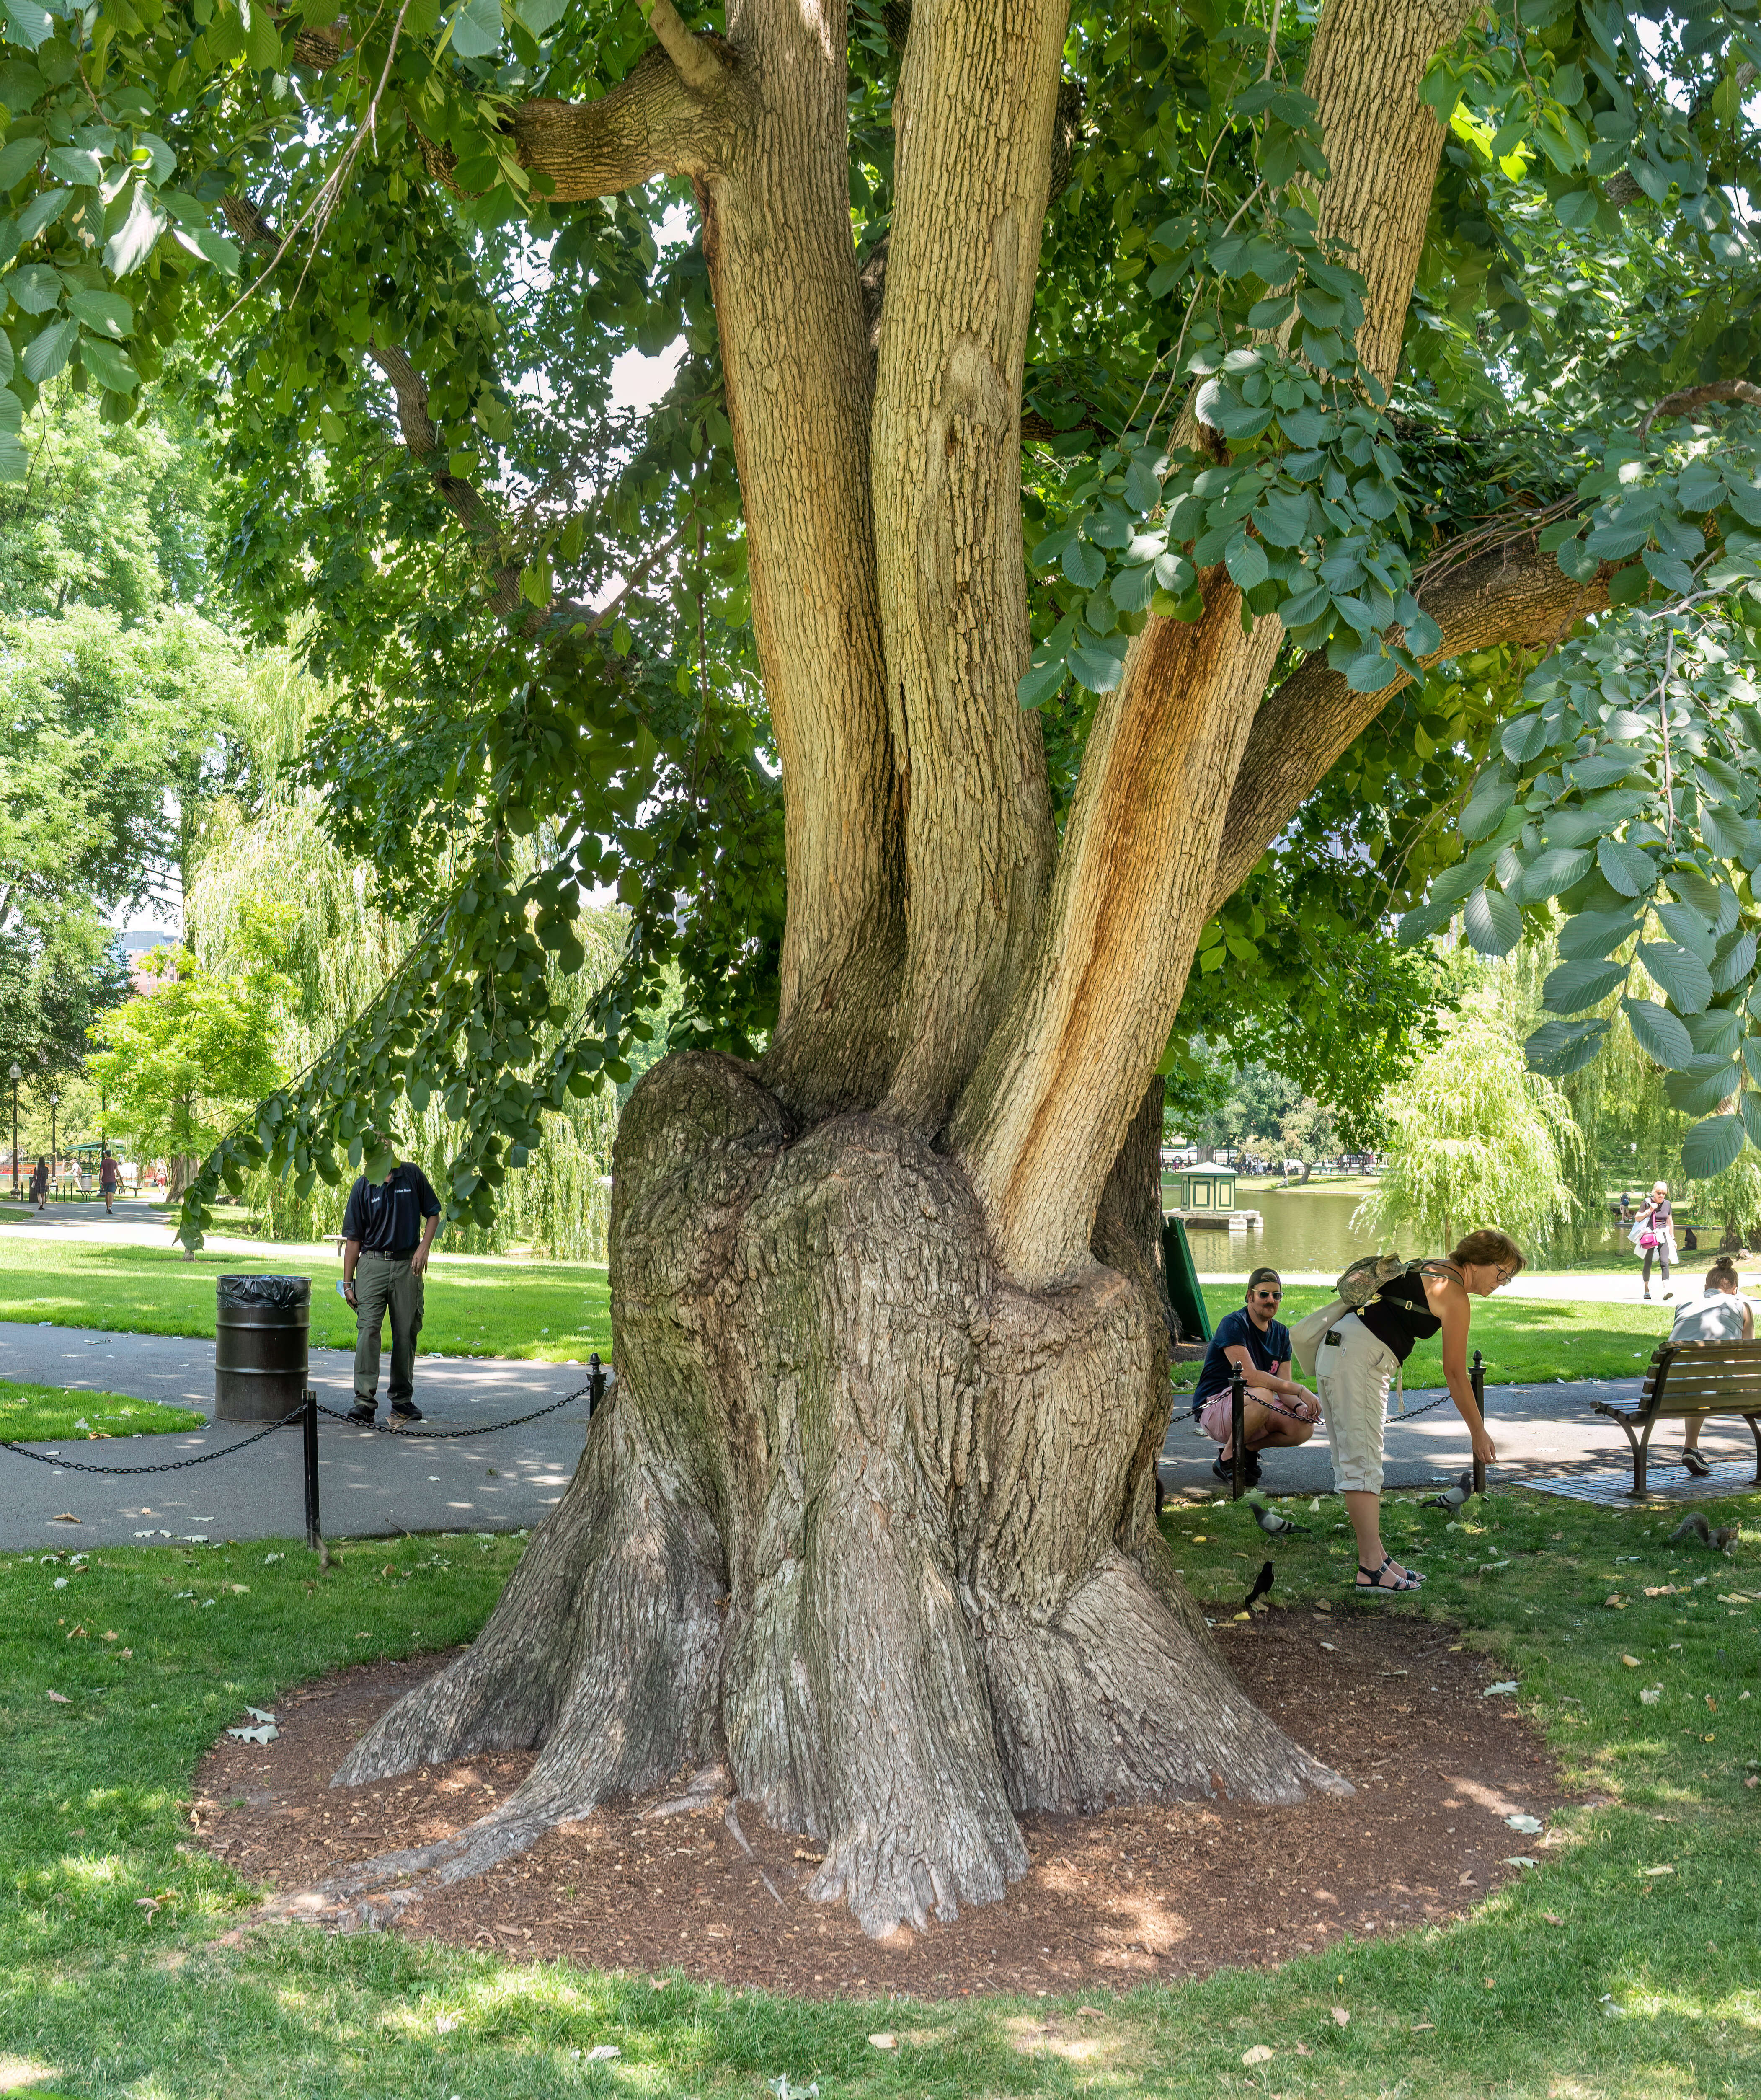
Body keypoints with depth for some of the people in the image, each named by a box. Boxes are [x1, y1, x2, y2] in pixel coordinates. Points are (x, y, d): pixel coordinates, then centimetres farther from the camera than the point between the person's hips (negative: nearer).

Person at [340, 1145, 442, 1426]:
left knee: (406, 1334, 5)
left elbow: (433, 1214, 12)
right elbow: (353, 1238, 4)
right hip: (373, 1265, -1)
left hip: (407, 1265, 1)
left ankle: (402, 1400, 16)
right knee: (368, 1329, -12)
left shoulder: (412, 1175, 4)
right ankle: (365, 1401, -15)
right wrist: (348, 1282, 2)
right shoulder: (363, 1188, 2)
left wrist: (423, 1249, -3)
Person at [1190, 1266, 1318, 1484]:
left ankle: (1248, 1449, 7)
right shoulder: (1233, 1325, -17)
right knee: (1262, 1395, -37)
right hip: (1215, 1406, -7)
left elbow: (1283, 1387, 2)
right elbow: (1250, 1376, -28)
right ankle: (1226, 1459, -16)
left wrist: (1300, 1406, -21)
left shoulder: (1282, 1334, 8)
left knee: (1305, 1427, -17)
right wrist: (1301, 1391, -32)